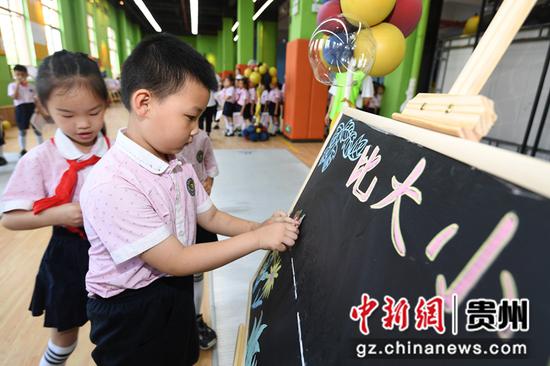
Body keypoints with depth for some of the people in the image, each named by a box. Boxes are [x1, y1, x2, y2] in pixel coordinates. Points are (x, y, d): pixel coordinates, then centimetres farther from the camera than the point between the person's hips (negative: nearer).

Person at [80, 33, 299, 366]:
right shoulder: (111, 186, -30)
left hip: (177, 294, 7)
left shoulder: (178, 165, -2)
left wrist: (261, 227, -10)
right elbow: (175, 261, -27)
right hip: (131, 315, -7)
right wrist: (257, 239, -26)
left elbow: (211, 217, 5)